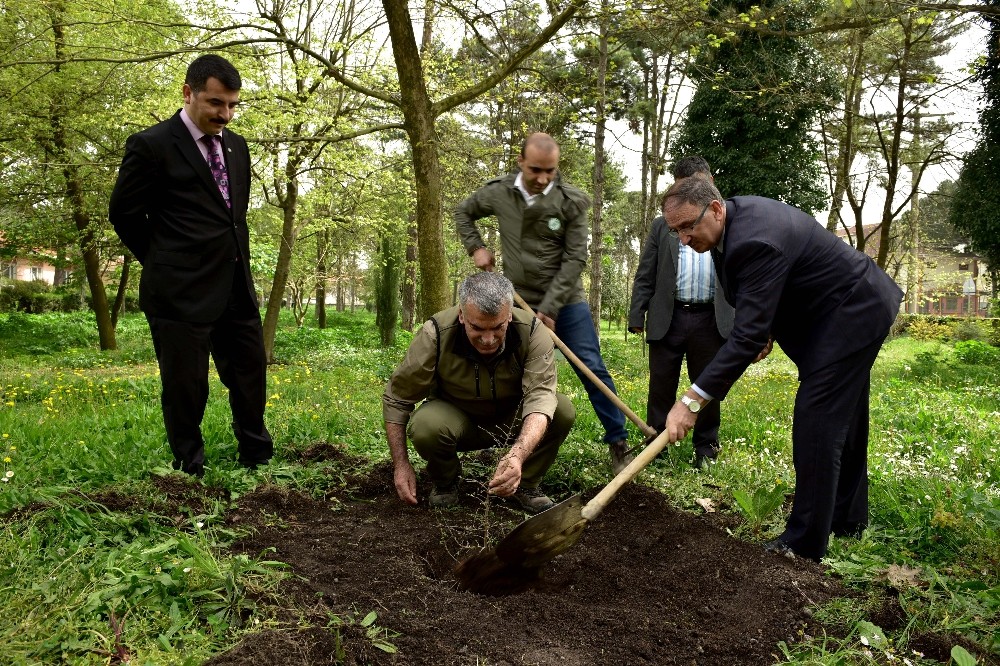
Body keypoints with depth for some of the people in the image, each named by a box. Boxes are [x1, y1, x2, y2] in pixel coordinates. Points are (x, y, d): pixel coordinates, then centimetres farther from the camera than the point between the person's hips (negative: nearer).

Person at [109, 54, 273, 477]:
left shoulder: (236, 146, 12)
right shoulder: (151, 145, -7)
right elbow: (124, 215, 0)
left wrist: (238, 263, 13)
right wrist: (166, 265, 5)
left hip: (236, 288, 6)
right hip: (181, 292, -6)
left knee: (250, 378, 12)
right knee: (185, 387, 3)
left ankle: (257, 461, 27)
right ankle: (190, 473, 18)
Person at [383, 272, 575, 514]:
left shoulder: (532, 331, -26)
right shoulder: (435, 335, -28)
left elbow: (540, 395, -38)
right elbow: (396, 398, -16)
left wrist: (517, 455, -55)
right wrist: (400, 464, -20)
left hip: (511, 418, 1)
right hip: (455, 416, -1)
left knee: (563, 410, -27)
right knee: (425, 427, -35)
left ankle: (526, 485, -2)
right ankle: (445, 483, 0)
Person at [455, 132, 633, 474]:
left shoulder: (572, 202, -11)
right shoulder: (498, 193, -4)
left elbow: (574, 259, -13)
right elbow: (463, 212, 16)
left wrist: (550, 308, -18)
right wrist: (476, 247, 1)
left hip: (566, 303, -2)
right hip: (520, 305, 2)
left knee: (593, 370, -3)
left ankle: (618, 442, 8)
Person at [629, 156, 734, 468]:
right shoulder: (662, 225, 12)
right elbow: (645, 276, 8)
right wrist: (636, 316, 1)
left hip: (711, 320, 0)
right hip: (668, 318, 0)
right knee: (661, 386, 6)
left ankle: (706, 448, 22)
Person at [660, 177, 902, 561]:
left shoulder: (755, 241, -33)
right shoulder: (738, 216, -3)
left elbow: (747, 337, -37)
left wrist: (692, 401, -38)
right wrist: (768, 328, 8)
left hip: (850, 315, -10)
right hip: (851, 312, 10)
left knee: (816, 423, -13)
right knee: (842, 420, 19)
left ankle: (805, 543, -5)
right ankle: (848, 519, 34)